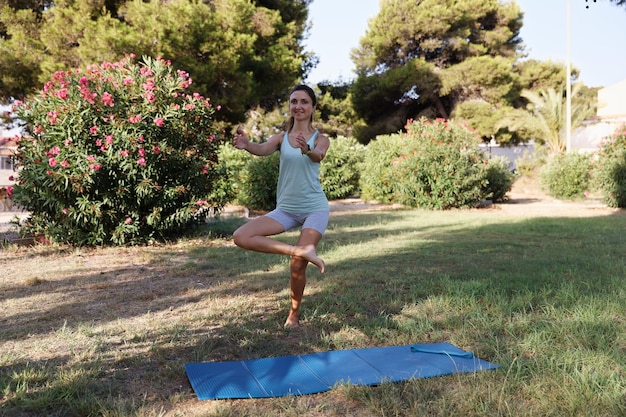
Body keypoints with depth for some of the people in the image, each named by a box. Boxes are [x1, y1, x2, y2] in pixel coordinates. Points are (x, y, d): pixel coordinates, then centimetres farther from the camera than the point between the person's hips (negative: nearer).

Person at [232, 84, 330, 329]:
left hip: (315, 208, -3)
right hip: (286, 209, 3)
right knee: (241, 237, -14)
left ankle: (294, 315, 18)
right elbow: (263, 150, -19)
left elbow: (318, 155, -26)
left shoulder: (320, 139, -2)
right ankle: (301, 250, -18)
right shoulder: (281, 138, 3)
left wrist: (307, 150, -50)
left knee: (297, 265, -8)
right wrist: (246, 145, -42)